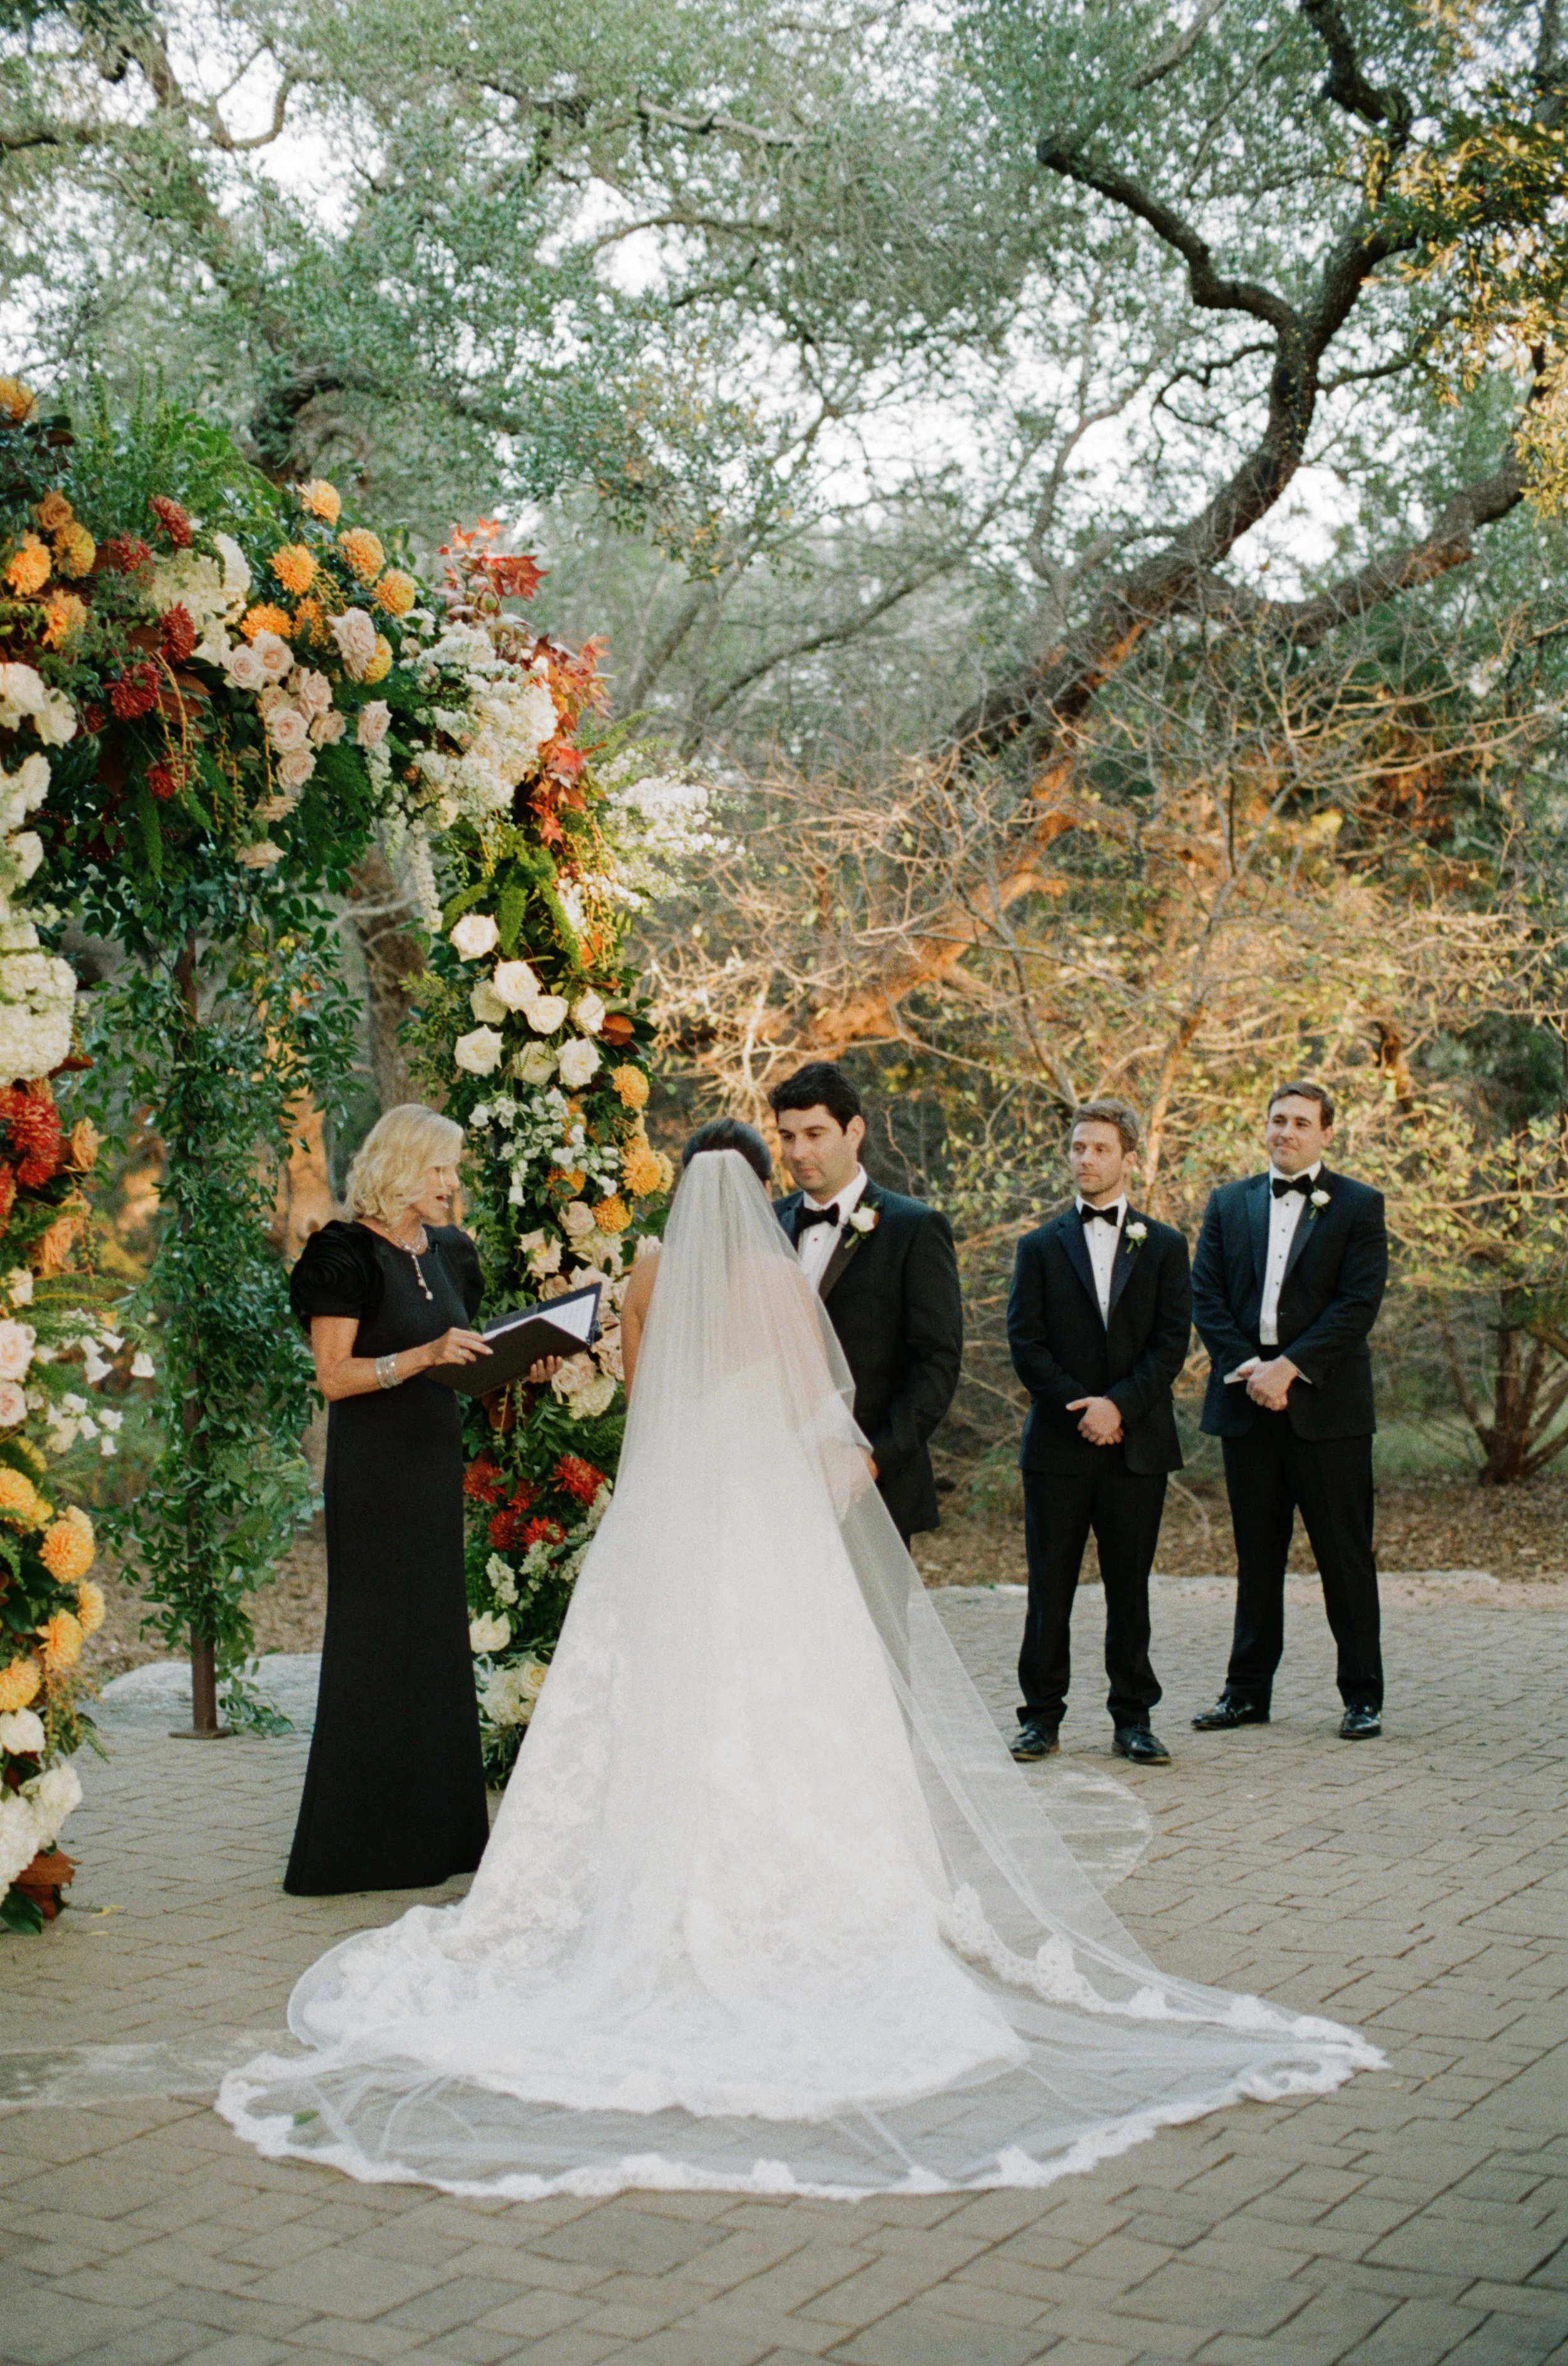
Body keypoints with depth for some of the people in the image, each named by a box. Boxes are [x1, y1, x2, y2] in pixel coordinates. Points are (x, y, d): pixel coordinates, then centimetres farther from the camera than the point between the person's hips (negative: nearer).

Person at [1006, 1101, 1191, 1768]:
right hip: (1058, 1442, 0)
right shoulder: (1041, 1247, 9)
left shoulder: (1163, 1245, 9)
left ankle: (1133, 1718, 13)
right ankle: (1041, 1716, 11)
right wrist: (1080, 1407, -10)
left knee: (1130, 1589, 5)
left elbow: (1172, 1342, 0)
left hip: (1137, 1443, 0)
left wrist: (1120, 1404, -13)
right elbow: (1025, 1343, 1)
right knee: (1049, 1588, 3)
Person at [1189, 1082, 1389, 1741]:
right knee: (1256, 1556, 10)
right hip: (1247, 1402, 3)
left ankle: (1362, 1695, 9)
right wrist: (1246, 1367, -9)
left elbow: (1359, 1303, -7)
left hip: (1327, 1404, -3)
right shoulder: (1229, 1203, 12)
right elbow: (1205, 1296, 6)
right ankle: (1248, 1691, 17)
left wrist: (1290, 1366, -16)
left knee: (1346, 1555, 1)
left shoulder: (1359, 1205, 2)